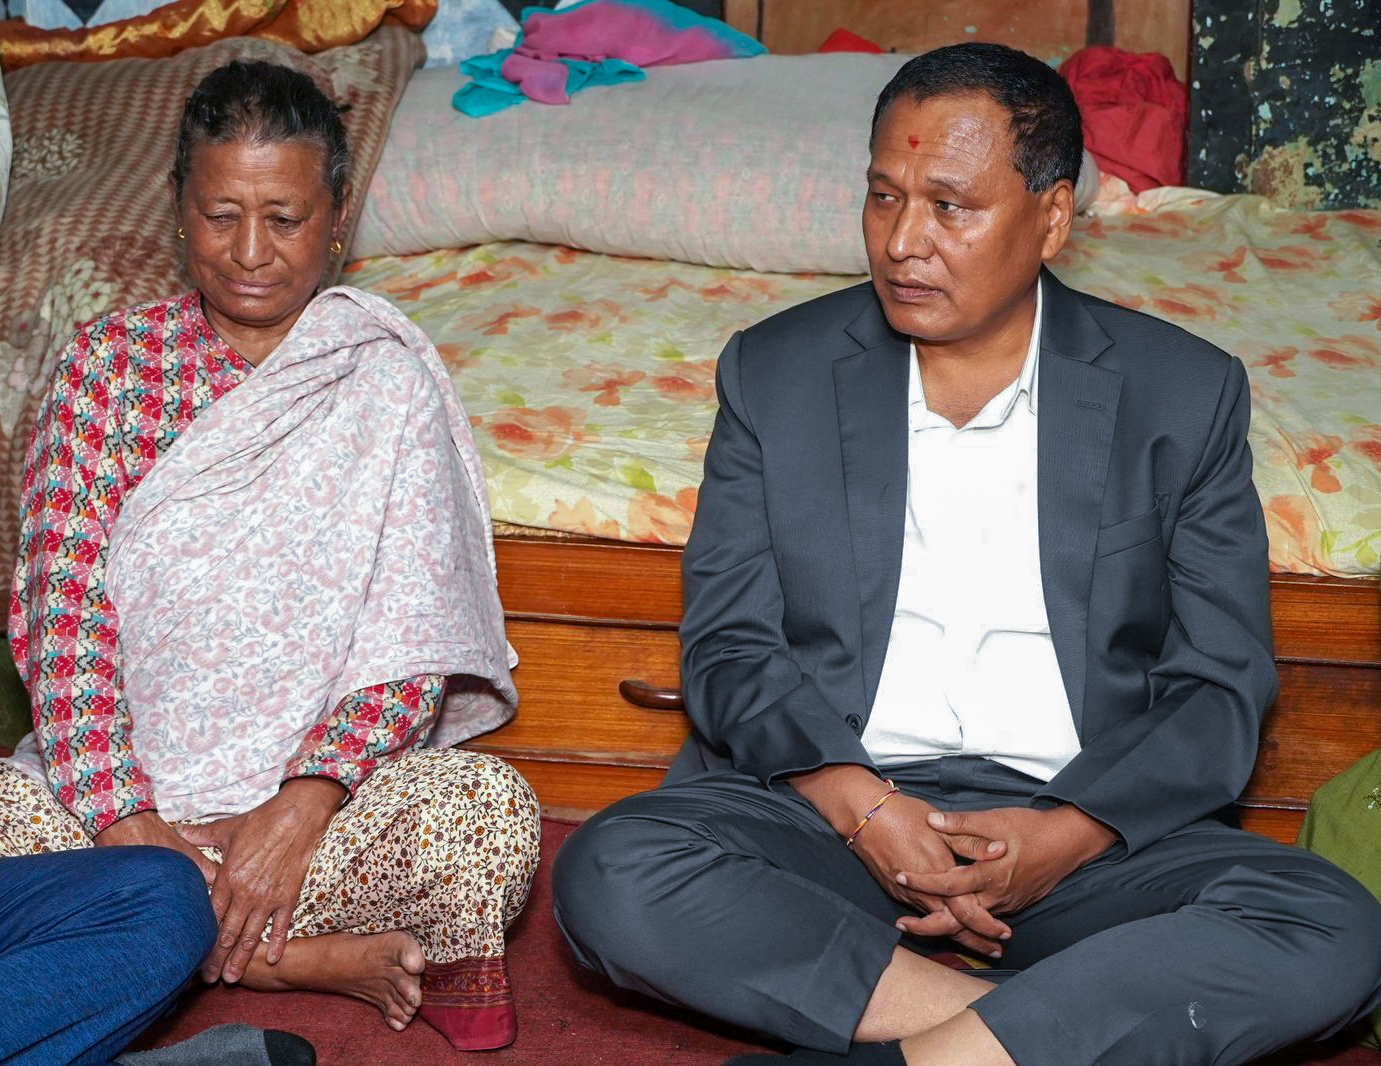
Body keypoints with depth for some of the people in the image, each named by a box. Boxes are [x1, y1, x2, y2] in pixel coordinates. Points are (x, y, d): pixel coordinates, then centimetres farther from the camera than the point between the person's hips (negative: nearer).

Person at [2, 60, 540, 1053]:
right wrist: (123, 815, -16)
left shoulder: (387, 378, 2)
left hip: (325, 781, -2)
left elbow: (412, 637, -5)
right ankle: (317, 956, -14)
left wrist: (302, 808, -20)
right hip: (121, 778, 3)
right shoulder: (113, 357, 6)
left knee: (493, 811, -30)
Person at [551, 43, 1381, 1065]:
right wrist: (859, 807, -15)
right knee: (608, 875, -29)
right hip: (824, 804, 1)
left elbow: (1221, 685, 3)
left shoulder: (1184, 394, 4)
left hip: (1086, 828, 0)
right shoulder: (774, 373, 6)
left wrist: (1062, 837, -14)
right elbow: (727, 647, 3)